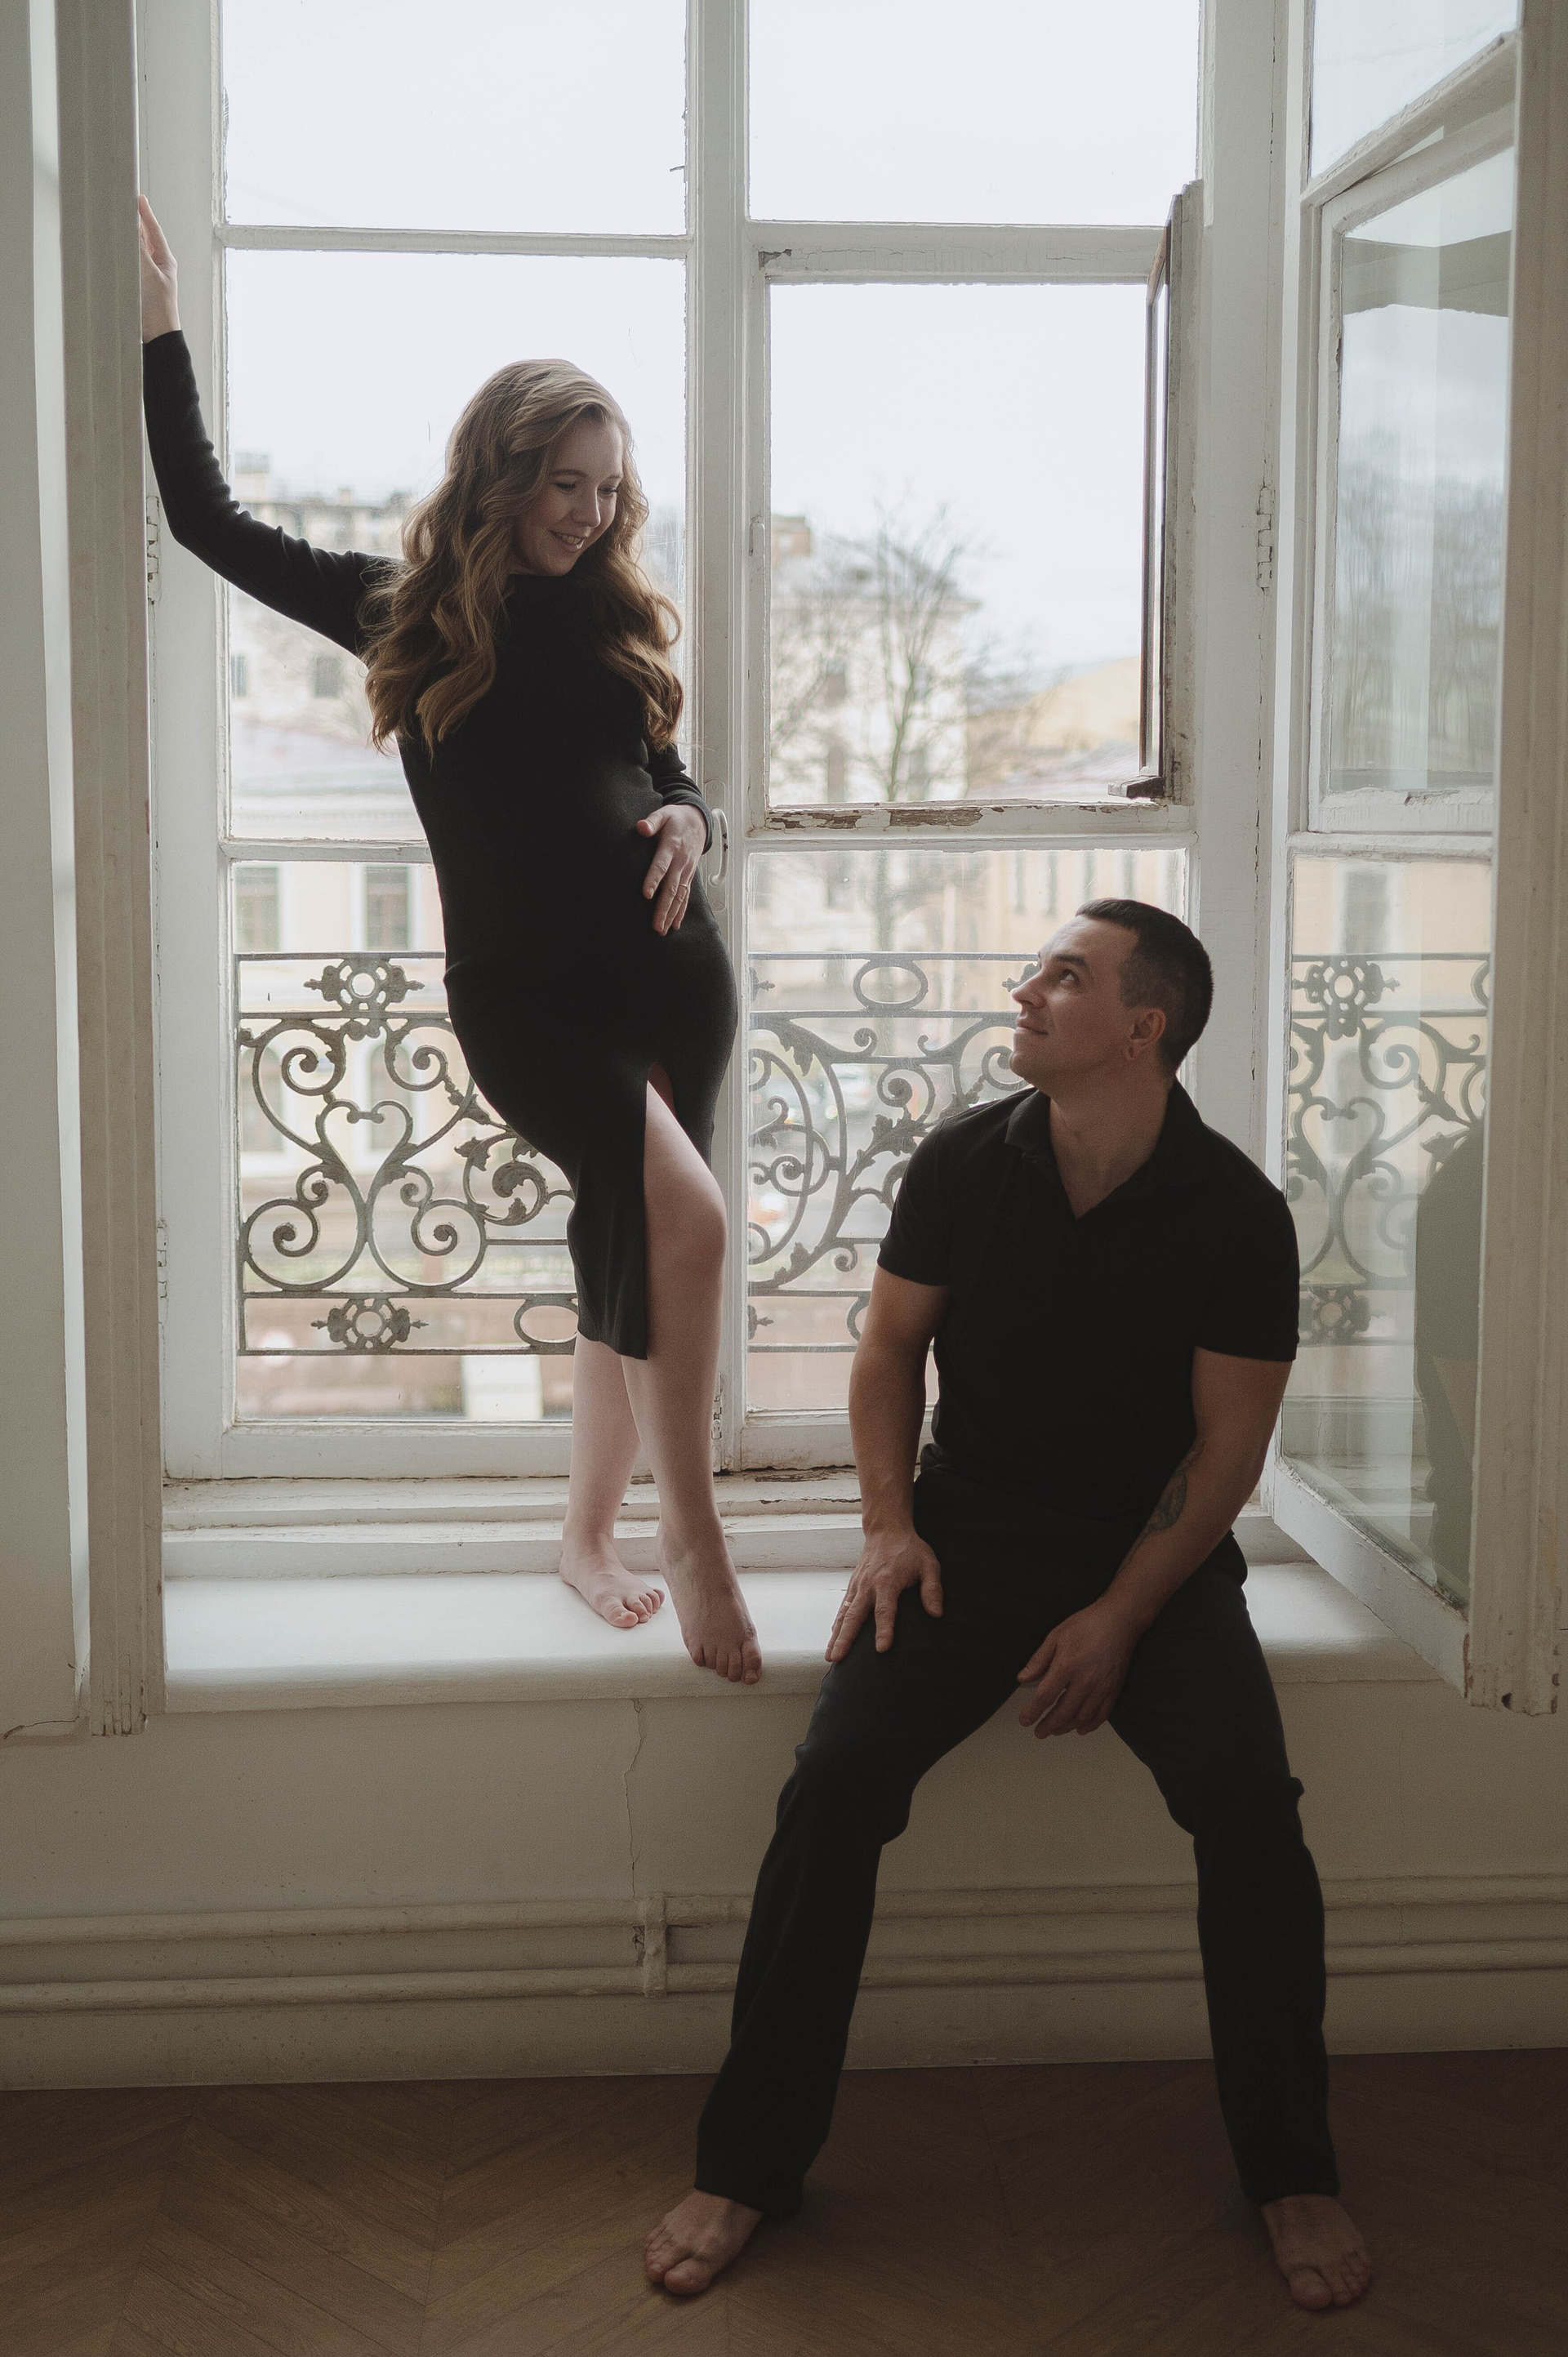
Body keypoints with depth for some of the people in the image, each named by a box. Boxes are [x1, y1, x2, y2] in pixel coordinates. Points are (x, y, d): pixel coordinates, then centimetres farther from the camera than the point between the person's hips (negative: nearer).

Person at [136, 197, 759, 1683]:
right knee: (684, 1217, -24)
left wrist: (686, 821, -2)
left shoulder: (613, 623, 13)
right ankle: (693, 1534, -11)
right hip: (524, 990, -4)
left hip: (671, 973, 4)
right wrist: (161, 333, 9)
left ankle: (590, 1535, 26)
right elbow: (207, 522, 8)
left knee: (628, 1255, 8)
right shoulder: (406, 612, 4)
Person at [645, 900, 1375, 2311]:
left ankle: (1293, 2173, -3)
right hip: (967, 1534, 1)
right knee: (835, 1784, -21)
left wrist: (1119, 1618, -14)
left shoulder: (1236, 1214, -7)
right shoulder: (964, 1163, -1)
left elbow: (1227, 1444, -5)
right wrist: (890, 1526, -4)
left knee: (1249, 1799, -24)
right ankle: (748, 2166, -7)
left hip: (1156, 1552, -1)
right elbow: (891, 1347, 10)